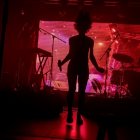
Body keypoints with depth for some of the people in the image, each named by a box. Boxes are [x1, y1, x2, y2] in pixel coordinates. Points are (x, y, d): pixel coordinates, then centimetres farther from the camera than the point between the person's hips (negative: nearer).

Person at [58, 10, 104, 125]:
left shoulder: (90, 41, 4)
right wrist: (62, 63, -4)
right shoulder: (72, 39, 3)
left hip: (84, 69, 0)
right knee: (71, 90, -1)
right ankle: (70, 113, 7)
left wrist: (97, 67, -1)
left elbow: (91, 56, 7)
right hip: (73, 67, 0)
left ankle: (79, 115, 7)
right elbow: (70, 55, 8)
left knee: (81, 92, 0)